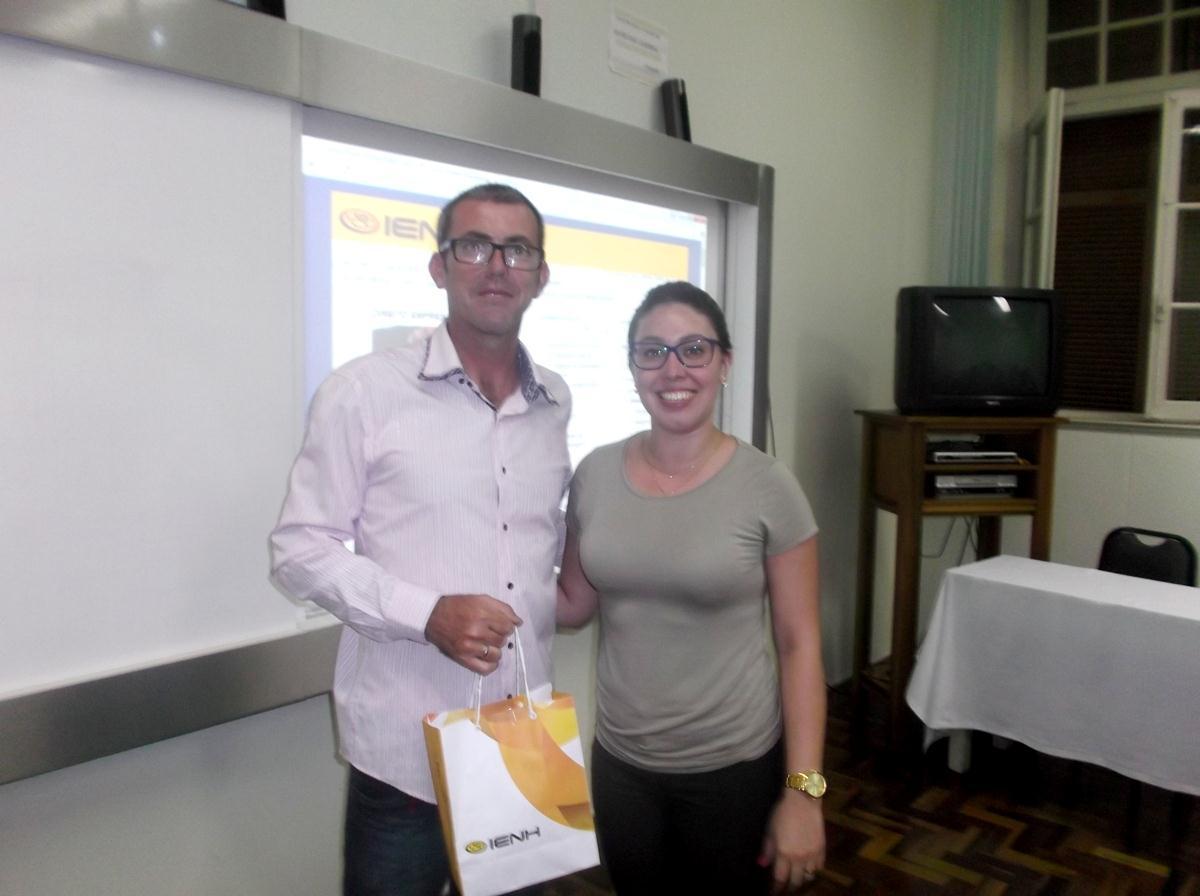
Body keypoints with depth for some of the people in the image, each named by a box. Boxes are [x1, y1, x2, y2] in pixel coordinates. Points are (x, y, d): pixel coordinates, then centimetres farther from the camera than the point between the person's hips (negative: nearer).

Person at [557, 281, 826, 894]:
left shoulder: (768, 486, -14)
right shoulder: (595, 474, -4)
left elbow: (799, 644, -10)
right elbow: (574, 605, 5)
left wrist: (803, 791, -11)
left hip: (736, 769, -3)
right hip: (620, 764, 3)